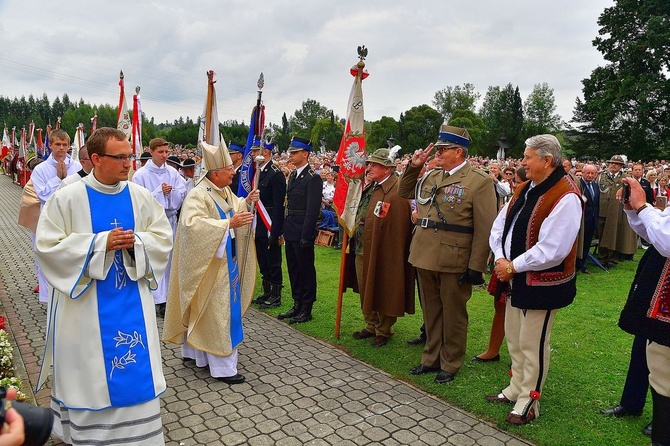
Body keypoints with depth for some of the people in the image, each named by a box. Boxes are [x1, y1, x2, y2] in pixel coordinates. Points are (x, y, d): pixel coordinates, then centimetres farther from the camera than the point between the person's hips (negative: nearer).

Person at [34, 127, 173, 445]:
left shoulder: (141, 196, -1)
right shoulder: (67, 198, -9)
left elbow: (164, 238, 4)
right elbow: (48, 246, -10)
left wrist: (137, 241, -17)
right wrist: (100, 242, -19)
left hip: (132, 300, 3)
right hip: (86, 304, -2)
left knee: (136, 368, 10)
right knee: (89, 372, 10)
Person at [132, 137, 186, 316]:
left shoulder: (173, 172, 6)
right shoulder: (141, 174, -4)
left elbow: (181, 194, 3)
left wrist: (171, 191, -16)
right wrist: (160, 192, -14)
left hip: (170, 219, 4)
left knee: (168, 258, 8)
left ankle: (166, 295, 20)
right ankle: (158, 299, 2)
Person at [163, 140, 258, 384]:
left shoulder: (224, 191, 6)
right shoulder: (198, 196, -21)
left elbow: (233, 208, 22)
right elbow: (193, 223, -34)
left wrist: (246, 202, 0)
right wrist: (229, 223, -37)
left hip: (226, 261, 9)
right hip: (210, 265, -9)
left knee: (204, 309, 20)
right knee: (216, 311, -2)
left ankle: (193, 350, 36)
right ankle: (222, 366, 9)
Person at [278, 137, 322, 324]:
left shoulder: (313, 178, -13)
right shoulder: (293, 175, 14)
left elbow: (313, 210, -16)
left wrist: (306, 236, -18)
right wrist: (285, 229, 12)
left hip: (302, 233, -9)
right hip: (290, 232, 9)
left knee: (306, 270, 2)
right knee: (293, 269, 15)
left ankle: (306, 309, 13)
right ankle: (297, 305, 28)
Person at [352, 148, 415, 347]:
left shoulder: (396, 191, -18)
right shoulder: (370, 188, 12)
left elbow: (399, 227, -21)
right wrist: (356, 242, 17)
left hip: (381, 252, -9)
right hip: (362, 250, 9)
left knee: (382, 291, 6)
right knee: (366, 290, 19)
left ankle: (383, 331, 24)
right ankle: (371, 326, 36)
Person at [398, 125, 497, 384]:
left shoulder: (479, 181, -9)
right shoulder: (430, 176, 10)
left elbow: (485, 228, -12)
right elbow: (404, 193, 24)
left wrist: (476, 266, -15)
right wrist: (414, 166, 8)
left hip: (454, 261, -6)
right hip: (425, 256, 6)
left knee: (453, 314, 10)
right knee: (431, 312, 18)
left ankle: (450, 364, 26)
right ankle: (431, 358, 33)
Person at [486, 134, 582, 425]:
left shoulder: (565, 197, -20)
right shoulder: (525, 188, 7)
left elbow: (552, 250, -25)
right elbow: (500, 225, 8)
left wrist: (513, 266, -17)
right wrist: (500, 259, -7)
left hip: (541, 283, -8)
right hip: (515, 279, 8)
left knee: (532, 344, 6)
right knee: (513, 338, 20)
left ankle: (528, 401, 24)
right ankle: (516, 389, 38)